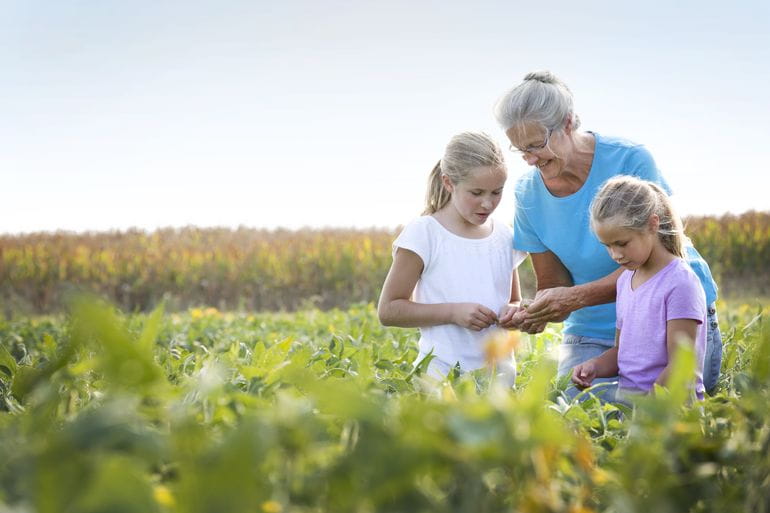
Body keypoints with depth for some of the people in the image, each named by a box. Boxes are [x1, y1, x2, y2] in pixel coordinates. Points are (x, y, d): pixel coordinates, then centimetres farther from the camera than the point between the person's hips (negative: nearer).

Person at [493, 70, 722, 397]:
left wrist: (578, 297, -31)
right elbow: (551, 283, 2)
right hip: (592, 330, 3)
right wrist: (535, 313, -23)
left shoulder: (630, 161, -14)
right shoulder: (528, 193, -2)